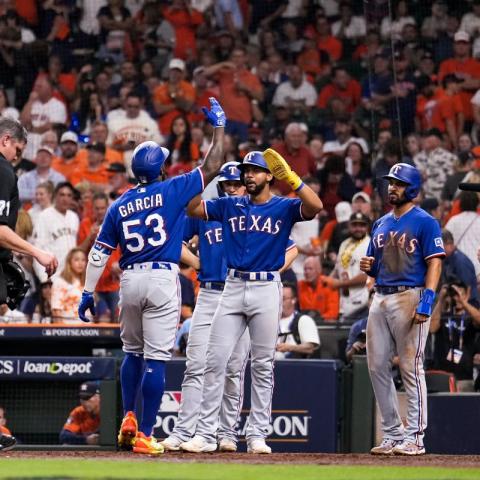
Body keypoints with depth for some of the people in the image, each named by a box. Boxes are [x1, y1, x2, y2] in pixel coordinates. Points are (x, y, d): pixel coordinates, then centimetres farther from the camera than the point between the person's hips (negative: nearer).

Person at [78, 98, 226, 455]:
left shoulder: (119, 206, 7)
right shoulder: (171, 191, -3)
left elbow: (99, 253, 6)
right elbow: (211, 168, 1)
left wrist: (88, 292, 10)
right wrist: (219, 127, 12)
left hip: (130, 281, 4)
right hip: (163, 280, -4)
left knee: (133, 352, 24)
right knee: (156, 358, -5)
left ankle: (128, 420, 18)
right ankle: (144, 435, -8)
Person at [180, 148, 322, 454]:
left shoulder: (284, 207, 1)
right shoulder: (230, 206, 12)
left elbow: (316, 206, -16)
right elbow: (192, 208, 9)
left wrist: (290, 177, -23)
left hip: (267, 290, -3)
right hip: (233, 288, 3)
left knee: (263, 365, 2)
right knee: (216, 360, -3)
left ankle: (257, 436, 6)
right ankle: (206, 434, -2)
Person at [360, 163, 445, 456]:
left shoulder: (425, 222, -3)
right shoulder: (381, 224, 18)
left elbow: (434, 263, -11)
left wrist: (427, 301, -21)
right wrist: (367, 266, 1)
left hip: (410, 297, -8)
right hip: (381, 298, 8)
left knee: (411, 368, -7)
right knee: (377, 366, 5)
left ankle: (415, 437, -5)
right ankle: (393, 434, 12)